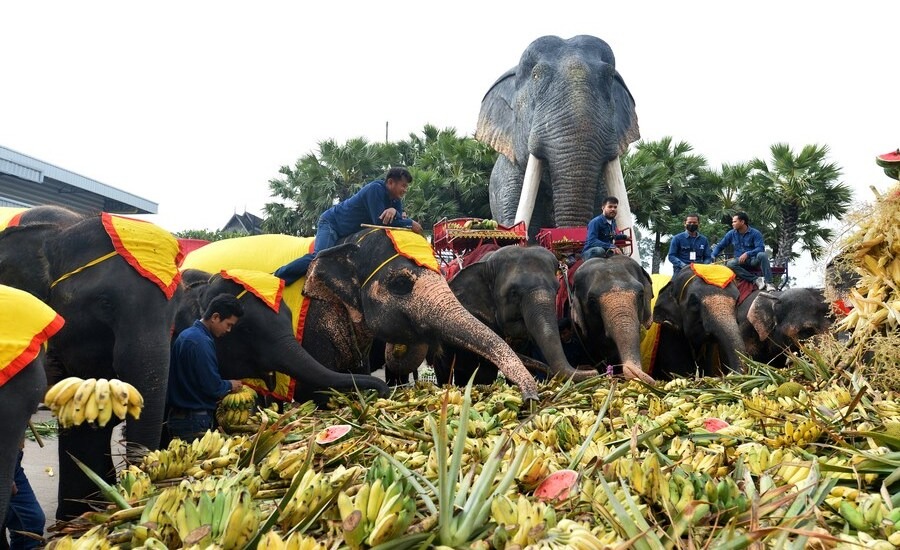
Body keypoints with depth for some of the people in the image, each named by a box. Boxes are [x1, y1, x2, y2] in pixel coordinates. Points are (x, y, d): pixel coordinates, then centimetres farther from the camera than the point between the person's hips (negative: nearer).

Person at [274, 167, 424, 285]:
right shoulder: (375, 189, -24)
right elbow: (380, 221, -29)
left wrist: (394, 211, -29)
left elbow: (398, 220, -7)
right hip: (331, 222, -10)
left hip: (352, 232, 10)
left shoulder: (395, 200, 2)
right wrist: (410, 224, -25)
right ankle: (276, 278, -24)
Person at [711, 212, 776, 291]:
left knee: (762, 255, -35)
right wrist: (713, 257, -6)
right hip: (740, 261, 2)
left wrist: (747, 254, -30)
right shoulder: (731, 234, 6)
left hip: (754, 260, -2)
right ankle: (756, 279, -34)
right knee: (730, 264, -31)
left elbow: (760, 248, -16)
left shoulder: (755, 233, -5)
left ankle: (768, 283, -34)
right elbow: (719, 246, 11)